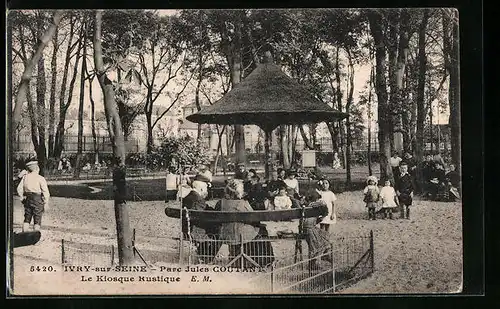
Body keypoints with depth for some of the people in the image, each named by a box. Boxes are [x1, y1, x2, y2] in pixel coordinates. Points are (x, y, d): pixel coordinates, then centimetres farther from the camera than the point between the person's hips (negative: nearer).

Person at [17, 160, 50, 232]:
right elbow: (45, 192, -13)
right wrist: (46, 203, -8)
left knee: (27, 219, 14)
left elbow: (19, 189, 7)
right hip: (37, 199, -5)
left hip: (27, 199, 5)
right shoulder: (40, 178, -10)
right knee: (37, 220, 2)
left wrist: (22, 198, 16)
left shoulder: (25, 177, 6)